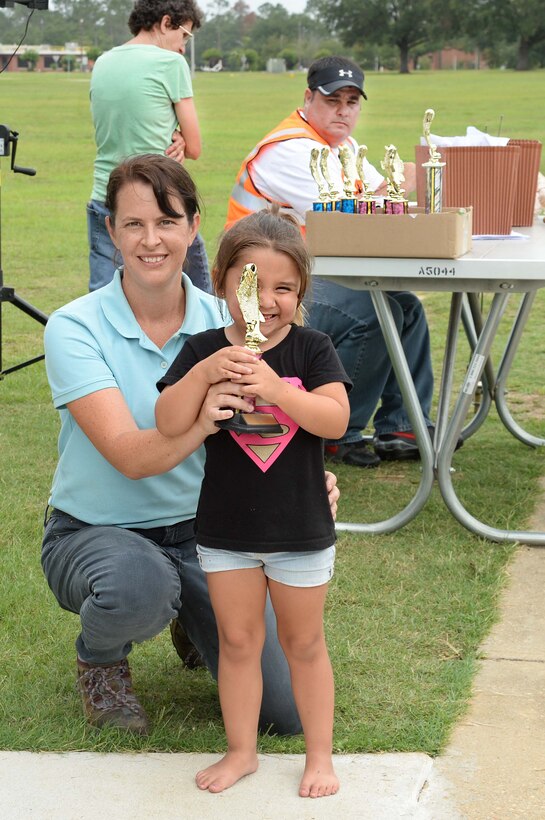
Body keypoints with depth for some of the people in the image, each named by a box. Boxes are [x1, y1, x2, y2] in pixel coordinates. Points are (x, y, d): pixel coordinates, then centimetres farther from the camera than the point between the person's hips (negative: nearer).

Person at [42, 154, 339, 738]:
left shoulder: (223, 323, -5)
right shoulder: (75, 328, -16)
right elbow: (128, 455, -27)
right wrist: (198, 425, -49)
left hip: (199, 532, 3)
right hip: (95, 532, -3)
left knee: (283, 713, -9)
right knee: (140, 583, -41)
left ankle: (192, 618, 24)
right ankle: (99, 660, -1)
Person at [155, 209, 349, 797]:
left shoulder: (311, 349, -7)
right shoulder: (203, 351, -5)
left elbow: (336, 419, -20)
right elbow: (168, 424, -14)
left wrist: (274, 388, -33)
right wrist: (204, 374, -29)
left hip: (300, 530, -1)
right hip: (225, 528, 1)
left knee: (303, 643, 13)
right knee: (238, 642, 13)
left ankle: (319, 755, 26)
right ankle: (241, 751, 29)